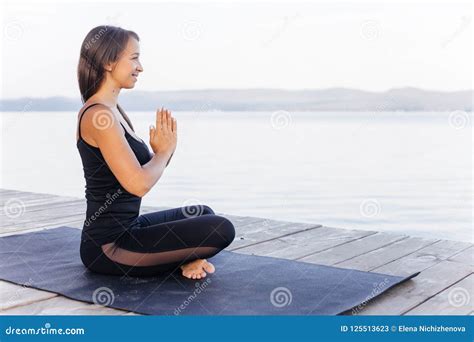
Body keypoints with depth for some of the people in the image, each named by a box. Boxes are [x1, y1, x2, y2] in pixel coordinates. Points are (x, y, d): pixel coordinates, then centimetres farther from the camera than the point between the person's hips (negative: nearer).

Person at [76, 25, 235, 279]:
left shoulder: (112, 110, 11)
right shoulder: (99, 115, -19)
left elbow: (142, 173, 16)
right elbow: (138, 184, -25)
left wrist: (162, 151, -2)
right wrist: (165, 150, -7)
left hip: (126, 228, 10)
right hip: (108, 248, -10)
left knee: (203, 214, 27)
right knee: (221, 230, -18)